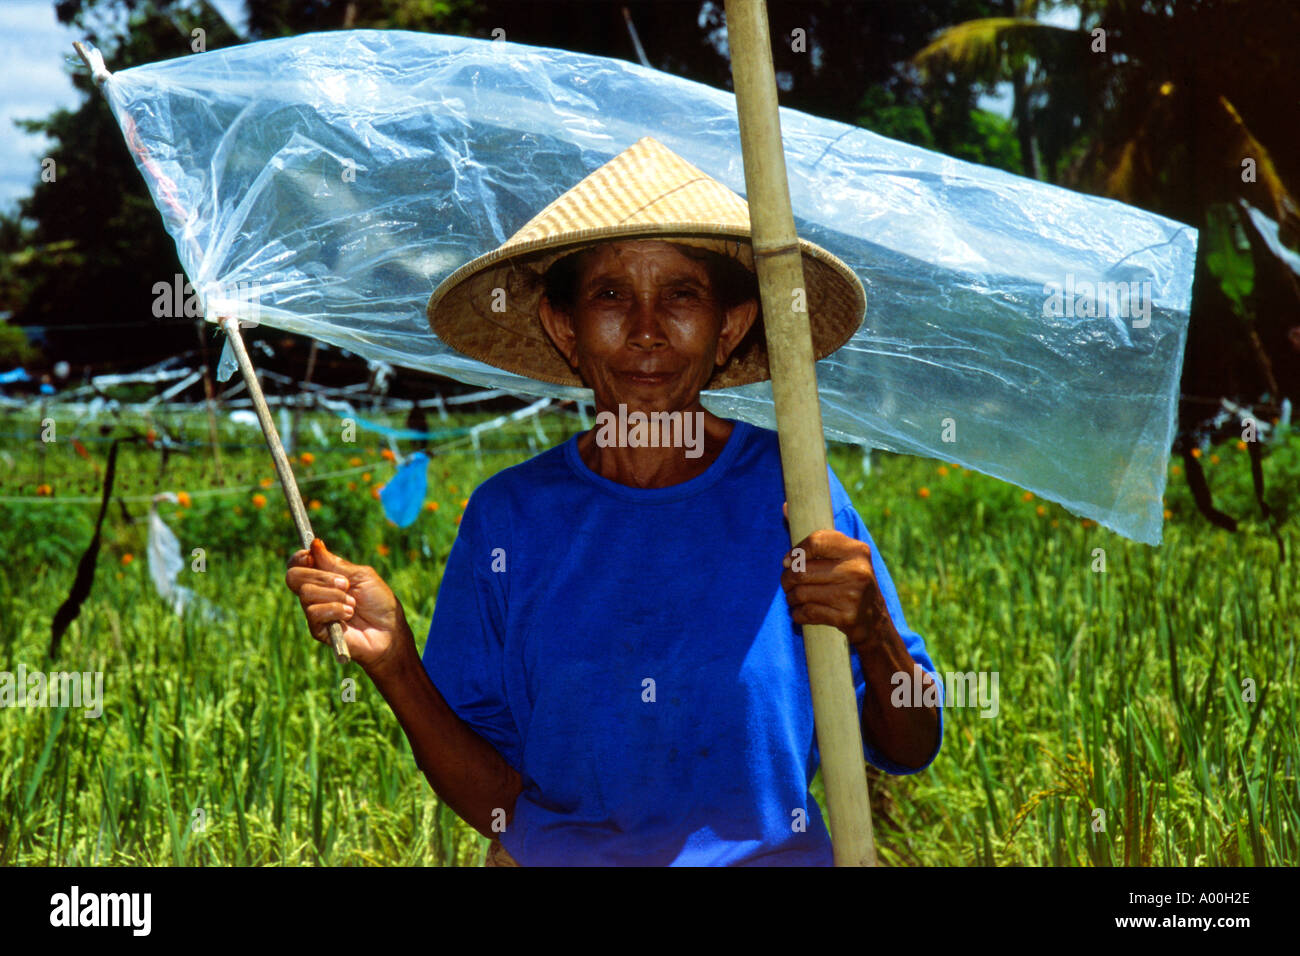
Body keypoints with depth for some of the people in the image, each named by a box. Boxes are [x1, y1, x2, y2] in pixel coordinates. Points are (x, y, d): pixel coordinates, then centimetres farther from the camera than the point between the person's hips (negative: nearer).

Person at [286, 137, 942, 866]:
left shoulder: (795, 490, -3)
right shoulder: (507, 518, -1)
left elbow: (910, 750, 3)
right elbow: (495, 801, 0)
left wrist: (875, 636, -15)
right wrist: (396, 665, -12)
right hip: (551, 853, 1)